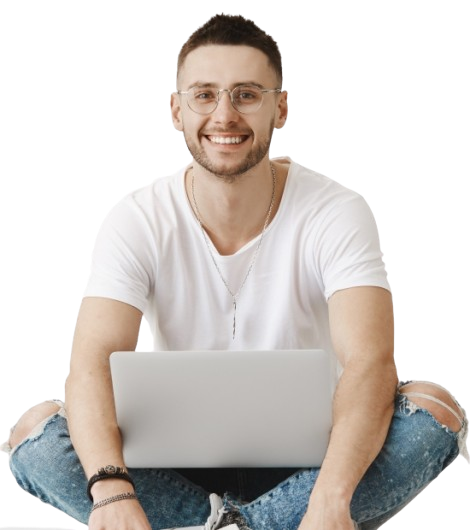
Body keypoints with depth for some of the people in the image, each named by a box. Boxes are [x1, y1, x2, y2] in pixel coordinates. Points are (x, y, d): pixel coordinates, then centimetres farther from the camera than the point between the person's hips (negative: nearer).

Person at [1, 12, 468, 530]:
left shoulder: (337, 212, -13)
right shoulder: (137, 221, -10)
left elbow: (370, 363, -28)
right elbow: (90, 366, -24)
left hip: (305, 462, 0)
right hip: (181, 461, 1)